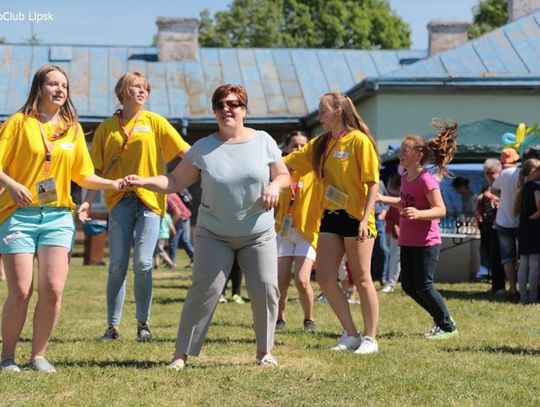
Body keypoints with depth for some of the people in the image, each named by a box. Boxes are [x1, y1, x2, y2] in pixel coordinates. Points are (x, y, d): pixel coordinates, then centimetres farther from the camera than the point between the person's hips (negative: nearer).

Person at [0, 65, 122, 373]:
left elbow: (82, 175, 18)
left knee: (53, 290, -7)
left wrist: (112, 184, 3)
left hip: (58, 216, 3)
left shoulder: (73, 129, 13)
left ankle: (39, 355, 10)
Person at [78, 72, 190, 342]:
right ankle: (112, 326, 7)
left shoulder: (154, 121, 8)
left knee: (143, 262, -9)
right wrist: (88, 202, 2)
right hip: (120, 200, 1)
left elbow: (184, 151, 2)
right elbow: (97, 170, 11)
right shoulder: (107, 128, 10)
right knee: (117, 265, -1)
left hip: (150, 200, -1)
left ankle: (143, 324, 6)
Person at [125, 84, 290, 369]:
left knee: (266, 289, -4)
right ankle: (182, 353, -2)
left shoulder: (263, 141, 2)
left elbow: (283, 175, 7)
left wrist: (275, 186, -15)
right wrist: (144, 181, -17)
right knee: (205, 289, -10)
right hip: (214, 235, -1)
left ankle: (265, 351, 14)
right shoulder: (203, 149, -1)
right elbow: (175, 181, -2)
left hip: (259, 235, 1)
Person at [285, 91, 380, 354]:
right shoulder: (321, 144, 11)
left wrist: (365, 219, -19)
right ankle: (350, 334, 16)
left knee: (361, 279, -1)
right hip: (330, 217, 7)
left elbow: (373, 183, -12)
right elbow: (288, 162, 13)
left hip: (355, 219, -7)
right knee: (325, 278, 4)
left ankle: (370, 339, 8)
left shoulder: (359, 140, -9)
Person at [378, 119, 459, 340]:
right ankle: (441, 319, 27)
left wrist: (419, 214, -40)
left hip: (426, 243, -9)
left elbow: (440, 209, -25)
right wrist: (382, 199, 21)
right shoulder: (405, 177, 8)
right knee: (408, 286, 11)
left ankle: (448, 327, 9)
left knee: (424, 286, -6)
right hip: (407, 242, 9)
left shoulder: (427, 180, -18)